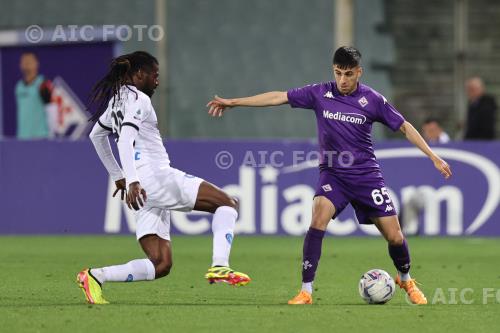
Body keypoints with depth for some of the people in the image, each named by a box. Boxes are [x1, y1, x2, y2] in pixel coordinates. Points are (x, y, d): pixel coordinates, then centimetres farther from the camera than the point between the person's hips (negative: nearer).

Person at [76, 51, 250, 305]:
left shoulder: (116, 99, 22)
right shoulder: (138, 99, -6)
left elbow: (96, 136, 36)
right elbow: (125, 140, -21)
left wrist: (117, 176, 39)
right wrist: (132, 181, -32)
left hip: (142, 189, 9)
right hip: (154, 177, -9)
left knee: (160, 266, 3)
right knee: (227, 203, -4)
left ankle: (95, 276, -10)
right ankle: (219, 266, -23)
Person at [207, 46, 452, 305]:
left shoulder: (372, 100, -6)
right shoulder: (320, 94, -4)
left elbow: (404, 126, 2)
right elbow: (278, 97, -1)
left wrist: (433, 157, 0)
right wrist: (233, 102, -2)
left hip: (366, 174, 0)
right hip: (333, 174, 0)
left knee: (394, 236, -1)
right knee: (319, 219, -27)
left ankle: (406, 280, 31)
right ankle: (306, 291, -22)